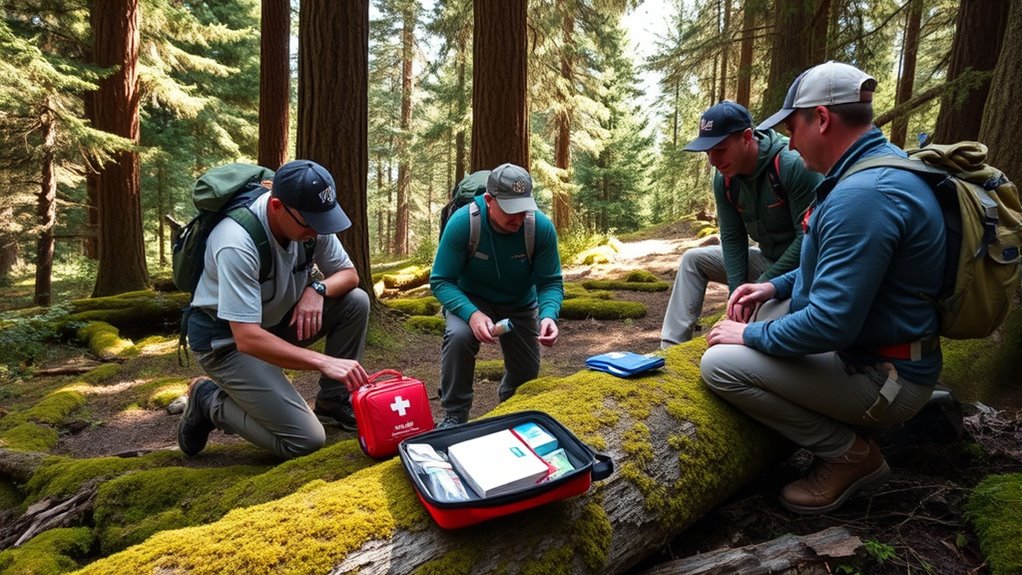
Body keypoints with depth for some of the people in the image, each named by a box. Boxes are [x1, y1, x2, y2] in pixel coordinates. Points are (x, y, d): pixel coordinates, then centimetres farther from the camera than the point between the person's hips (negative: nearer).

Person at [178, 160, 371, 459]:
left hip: (277, 320, 7)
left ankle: (333, 401, 5)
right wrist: (323, 361, -42)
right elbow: (248, 339, -37)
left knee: (355, 302, -13)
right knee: (304, 440, -16)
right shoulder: (237, 243, -33)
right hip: (227, 340, -7)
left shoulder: (312, 221, -13)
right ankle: (210, 402, 7)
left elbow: (349, 274, -1)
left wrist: (317, 289, -22)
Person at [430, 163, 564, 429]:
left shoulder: (541, 227, -25)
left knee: (526, 378, 7)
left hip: (520, 304, 3)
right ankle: (455, 415, -13)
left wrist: (548, 315, -39)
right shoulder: (462, 222, -29)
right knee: (458, 336, -34)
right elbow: (441, 281, -25)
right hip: (471, 299, -2)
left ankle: (509, 400, 46)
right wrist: (471, 314, -42)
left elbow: (551, 282, -17)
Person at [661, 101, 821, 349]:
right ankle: (672, 346, 0)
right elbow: (732, 240, -2)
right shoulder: (724, 180, -5)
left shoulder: (793, 164, -26)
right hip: (768, 260, 7)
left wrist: (764, 284, -22)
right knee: (694, 259, 5)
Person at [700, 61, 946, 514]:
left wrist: (751, 336, -15)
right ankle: (839, 428, 17)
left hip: (884, 378, -10)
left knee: (720, 364, -19)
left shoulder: (861, 196, -28)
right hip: (874, 344, 10)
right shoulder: (879, 163, 6)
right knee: (762, 309, 21)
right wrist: (777, 287, 9)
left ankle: (850, 455, -1)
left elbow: (831, 323, -30)